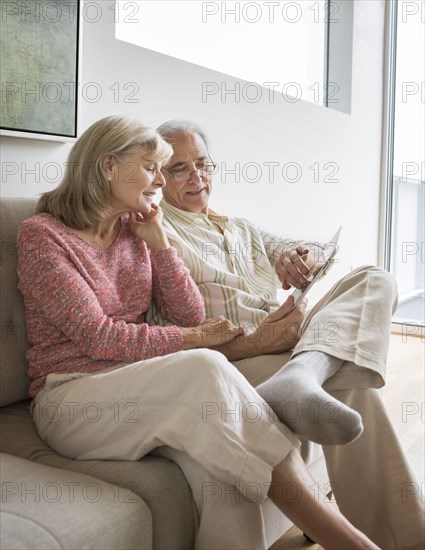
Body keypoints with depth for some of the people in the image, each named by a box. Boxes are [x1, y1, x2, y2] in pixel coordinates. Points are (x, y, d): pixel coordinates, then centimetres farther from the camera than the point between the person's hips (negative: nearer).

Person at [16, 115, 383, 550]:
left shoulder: (135, 230, 12)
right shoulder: (41, 234, -5)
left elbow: (191, 315, 6)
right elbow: (97, 336, -14)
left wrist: (157, 241, -1)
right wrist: (190, 340, -10)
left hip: (133, 383, 6)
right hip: (69, 396, -5)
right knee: (204, 369, -34)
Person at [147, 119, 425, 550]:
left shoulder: (241, 230, 28)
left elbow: (313, 254, 20)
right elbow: (166, 336, -9)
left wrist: (306, 257, -9)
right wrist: (252, 343, -22)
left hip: (283, 346, 8)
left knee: (373, 281, -13)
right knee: (350, 381, -28)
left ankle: (301, 376, -42)